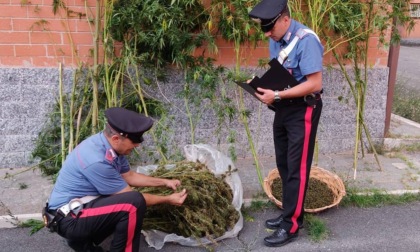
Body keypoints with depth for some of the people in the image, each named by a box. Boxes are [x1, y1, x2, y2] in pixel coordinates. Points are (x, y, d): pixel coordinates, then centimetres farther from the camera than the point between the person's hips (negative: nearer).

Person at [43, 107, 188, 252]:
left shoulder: (109, 146, -3)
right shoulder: (97, 161, -28)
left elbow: (129, 176, 14)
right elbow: (131, 198, -18)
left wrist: (164, 182, 10)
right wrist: (167, 200, -8)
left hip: (81, 205, 10)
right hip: (69, 218, -10)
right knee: (134, 204, -25)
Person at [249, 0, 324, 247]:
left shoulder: (306, 40, -22)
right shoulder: (276, 39, 4)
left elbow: (314, 83, -25)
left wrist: (276, 96, -26)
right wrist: (260, 85, -5)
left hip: (303, 110, -8)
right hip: (283, 107, 9)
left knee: (297, 168, 0)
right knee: (284, 165, 15)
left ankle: (291, 225, 11)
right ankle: (291, 212, 30)